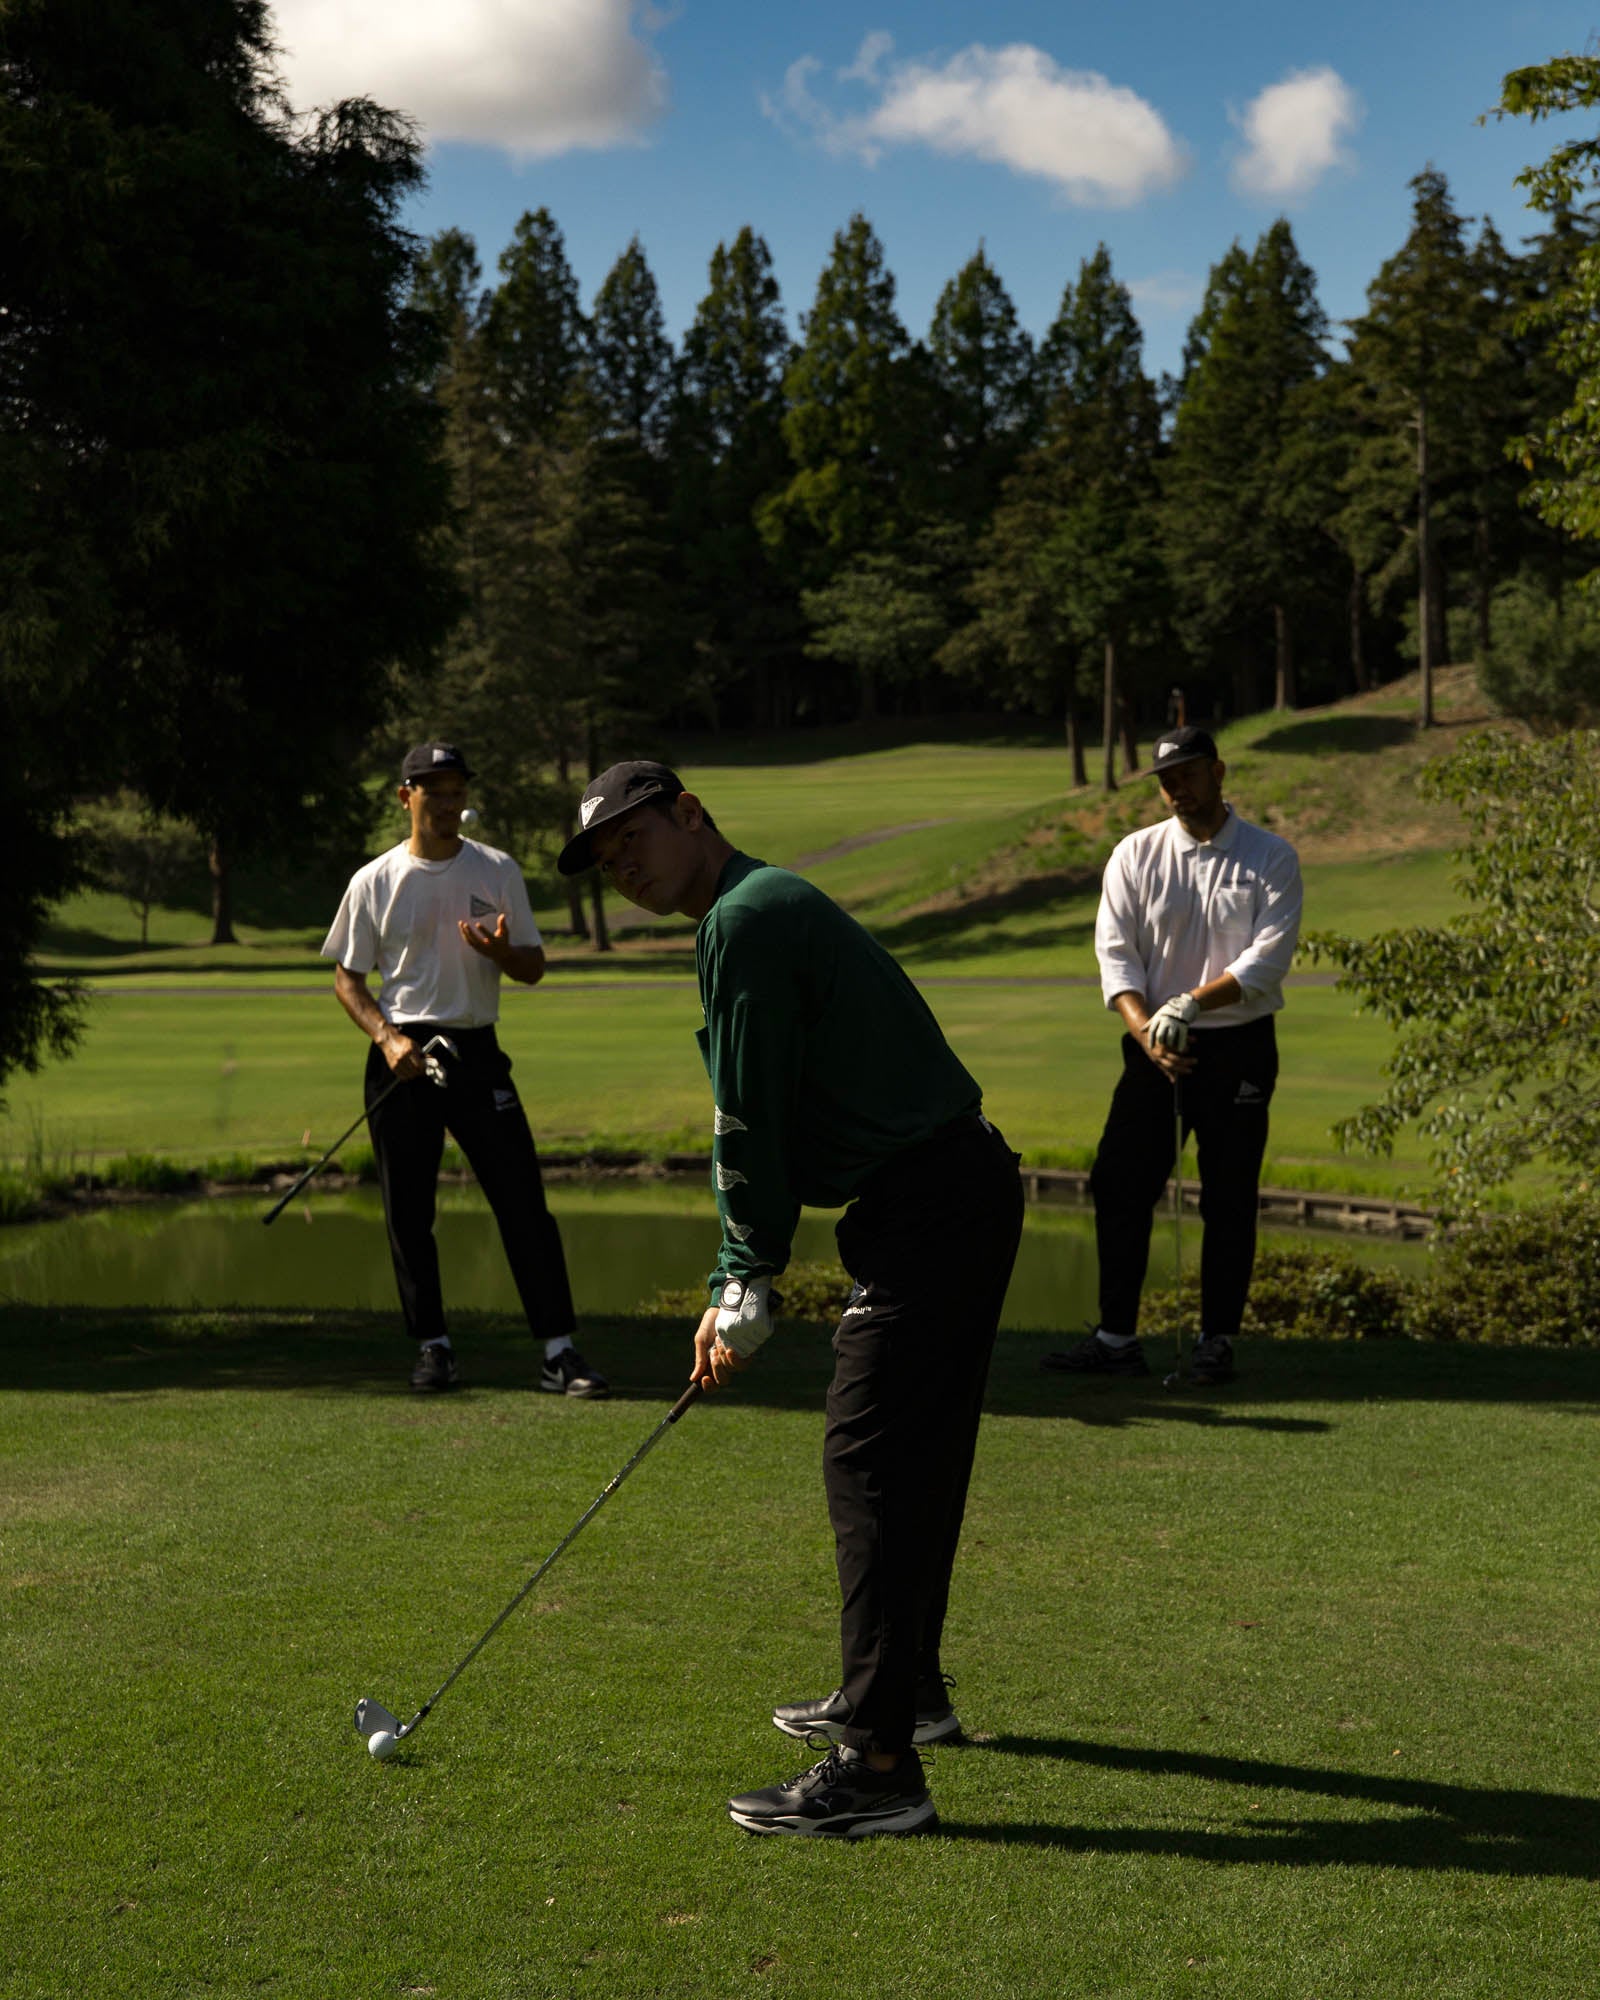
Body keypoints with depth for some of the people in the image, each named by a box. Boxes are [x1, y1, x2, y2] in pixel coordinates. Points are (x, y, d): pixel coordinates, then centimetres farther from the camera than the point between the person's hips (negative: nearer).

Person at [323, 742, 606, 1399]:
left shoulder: (498, 871, 7)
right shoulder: (374, 882, 4)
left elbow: (534, 968, 8)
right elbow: (347, 977, 7)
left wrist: (500, 950, -15)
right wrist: (386, 1037, -11)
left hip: (477, 1051, 0)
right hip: (402, 1057, 0)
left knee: (523, 1199, -7)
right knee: (408, 1211, 2)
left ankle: (559, 1351, -6)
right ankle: (432, 1345, 16)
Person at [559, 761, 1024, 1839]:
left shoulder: (745, 919, -13)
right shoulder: (769, 907, 21)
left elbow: (754, 1123, -13)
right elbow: (752, 1126, 21)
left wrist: (751, 1289, -3)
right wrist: (734, 1287, 17)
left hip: (927, 1211, -11)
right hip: (959, 1194, 11)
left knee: (872, 1463, -11)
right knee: (915, 1456, 20)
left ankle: (878, 1764, -11)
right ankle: (904, 1685, 34)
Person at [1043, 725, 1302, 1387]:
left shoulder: (1271, 857, -1)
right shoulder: (1135, 855, 5)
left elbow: (1270, 954, -10)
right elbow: (1116, 952, 0)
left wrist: (1192, 1003, -21)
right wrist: (1144, 1028, -15)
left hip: (1238, 1045, -2)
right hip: (1155, 1050, 2)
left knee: (1228, 1200, 1)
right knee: (1119, 1184, -2)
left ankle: (1217, 1339, 11)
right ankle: (1116, 1337, 4)